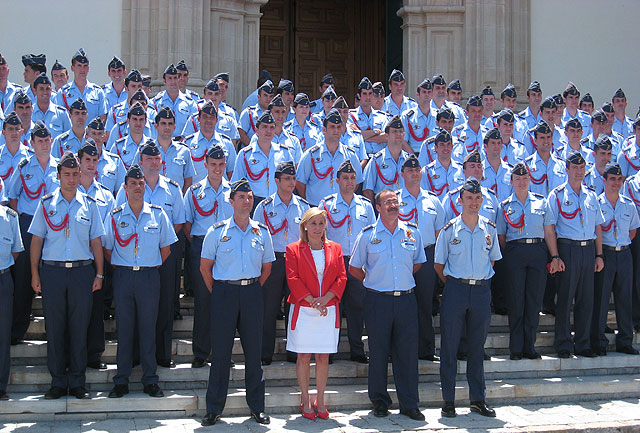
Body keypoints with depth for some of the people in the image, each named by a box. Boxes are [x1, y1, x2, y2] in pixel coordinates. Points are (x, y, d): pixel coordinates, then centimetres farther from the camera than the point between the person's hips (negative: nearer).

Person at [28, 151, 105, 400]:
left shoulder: (89, 204, 8)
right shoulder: (46, 204, 6)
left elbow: (96, 241, 9)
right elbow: (36, 240, 6)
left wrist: (99, 274, 3)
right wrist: (35, 274, 0)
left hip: (82, 270, 0)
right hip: (52, 270, 0)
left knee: (80, 328, 3)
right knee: (54, 327, 3)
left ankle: (77, 382, 12)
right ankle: (58, 381, 13)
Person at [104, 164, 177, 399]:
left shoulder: (158, 214, 4)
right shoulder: (114, 216, 4)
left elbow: (166, 248, 10)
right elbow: (107, 249, 10)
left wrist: (151, 267, 5)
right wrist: (120, 269, 2)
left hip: (150, 276, 0)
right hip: (123, 276, 0)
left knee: (148, 328, 3)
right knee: (124, 328, 4)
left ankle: (150, 381, 11)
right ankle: (121, 381, 11)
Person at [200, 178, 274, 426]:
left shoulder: (262, 232, 7)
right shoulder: (217, 231, 0)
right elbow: (205, 266, 5)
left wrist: (253, 290, 8)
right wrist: (216, 292, 2)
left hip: (252, 293, 2)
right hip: (224, 292, -2)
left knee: (254, 350, 5)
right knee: (221, 350, 1)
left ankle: (257, 407, 15)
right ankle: (214, 409, 10)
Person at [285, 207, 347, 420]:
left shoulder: (335, 249, 10)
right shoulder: (294, 249, 2)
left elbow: (341, 278, 4)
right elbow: (293, 279, -5)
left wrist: (325, 299, -10)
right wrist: (312, 300, -15)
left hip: (328, 311, 2)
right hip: (303, 311, -2)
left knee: (323, 357, 5)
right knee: (304, 357, 2)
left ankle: (320, 400, 16)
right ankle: (305, 400, 13)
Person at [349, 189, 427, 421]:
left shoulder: (412, 232, 6)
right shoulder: (367, 234, 0)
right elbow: (354, 268, 8)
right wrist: (374, 281, 10)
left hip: (406, 298, 2)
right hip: (378, 300, -2)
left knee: (408, 352, 3)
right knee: (378, 352, 4)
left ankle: (409, 404, 11)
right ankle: (379, 402, 17)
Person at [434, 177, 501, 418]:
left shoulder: (489, 229, 6)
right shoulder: (449, 230, -1)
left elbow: (492, 259, 16)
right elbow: (439, 264, 6)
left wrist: (481, 281, 9)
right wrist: (451, 285, 3)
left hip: (482, 290, 2)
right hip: (455, 289, -2)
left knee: (477, 347, 9)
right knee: (449, 346, 0)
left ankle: (478, 399, 17)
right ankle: (448, 400, 8)